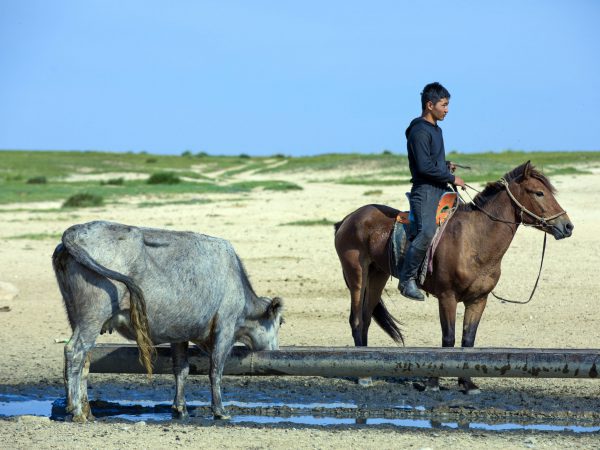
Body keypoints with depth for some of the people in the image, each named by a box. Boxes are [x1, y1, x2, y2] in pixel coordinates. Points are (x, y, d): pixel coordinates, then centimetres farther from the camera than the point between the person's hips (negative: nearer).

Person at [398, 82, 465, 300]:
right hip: (425, 190, -10)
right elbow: (424, 167, -20)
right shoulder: (419, 131, -13)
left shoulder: (435, 129, 19)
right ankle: (407, 279, -21)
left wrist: (446, 165, 13)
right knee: (426, 232, -26)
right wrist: (451, 177, -13)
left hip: (441, 190, 10)